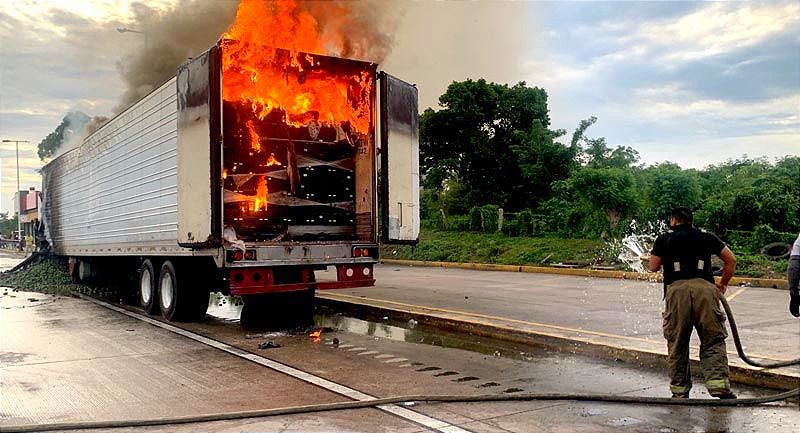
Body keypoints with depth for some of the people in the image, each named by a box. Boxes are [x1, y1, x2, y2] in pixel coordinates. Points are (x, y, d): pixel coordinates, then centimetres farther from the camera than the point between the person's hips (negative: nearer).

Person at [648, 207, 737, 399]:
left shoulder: (664, 239, 17)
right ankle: (719, 385, -12)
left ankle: (679, 390, 12)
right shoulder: (706, 237, 21)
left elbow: (653, 267, 18)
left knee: (677, 344, 8)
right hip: (705, 288, 1)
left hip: (676, 288, 0)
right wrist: (723, 284, 30)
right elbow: (731, 260, 18)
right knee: (713, 341, 4)